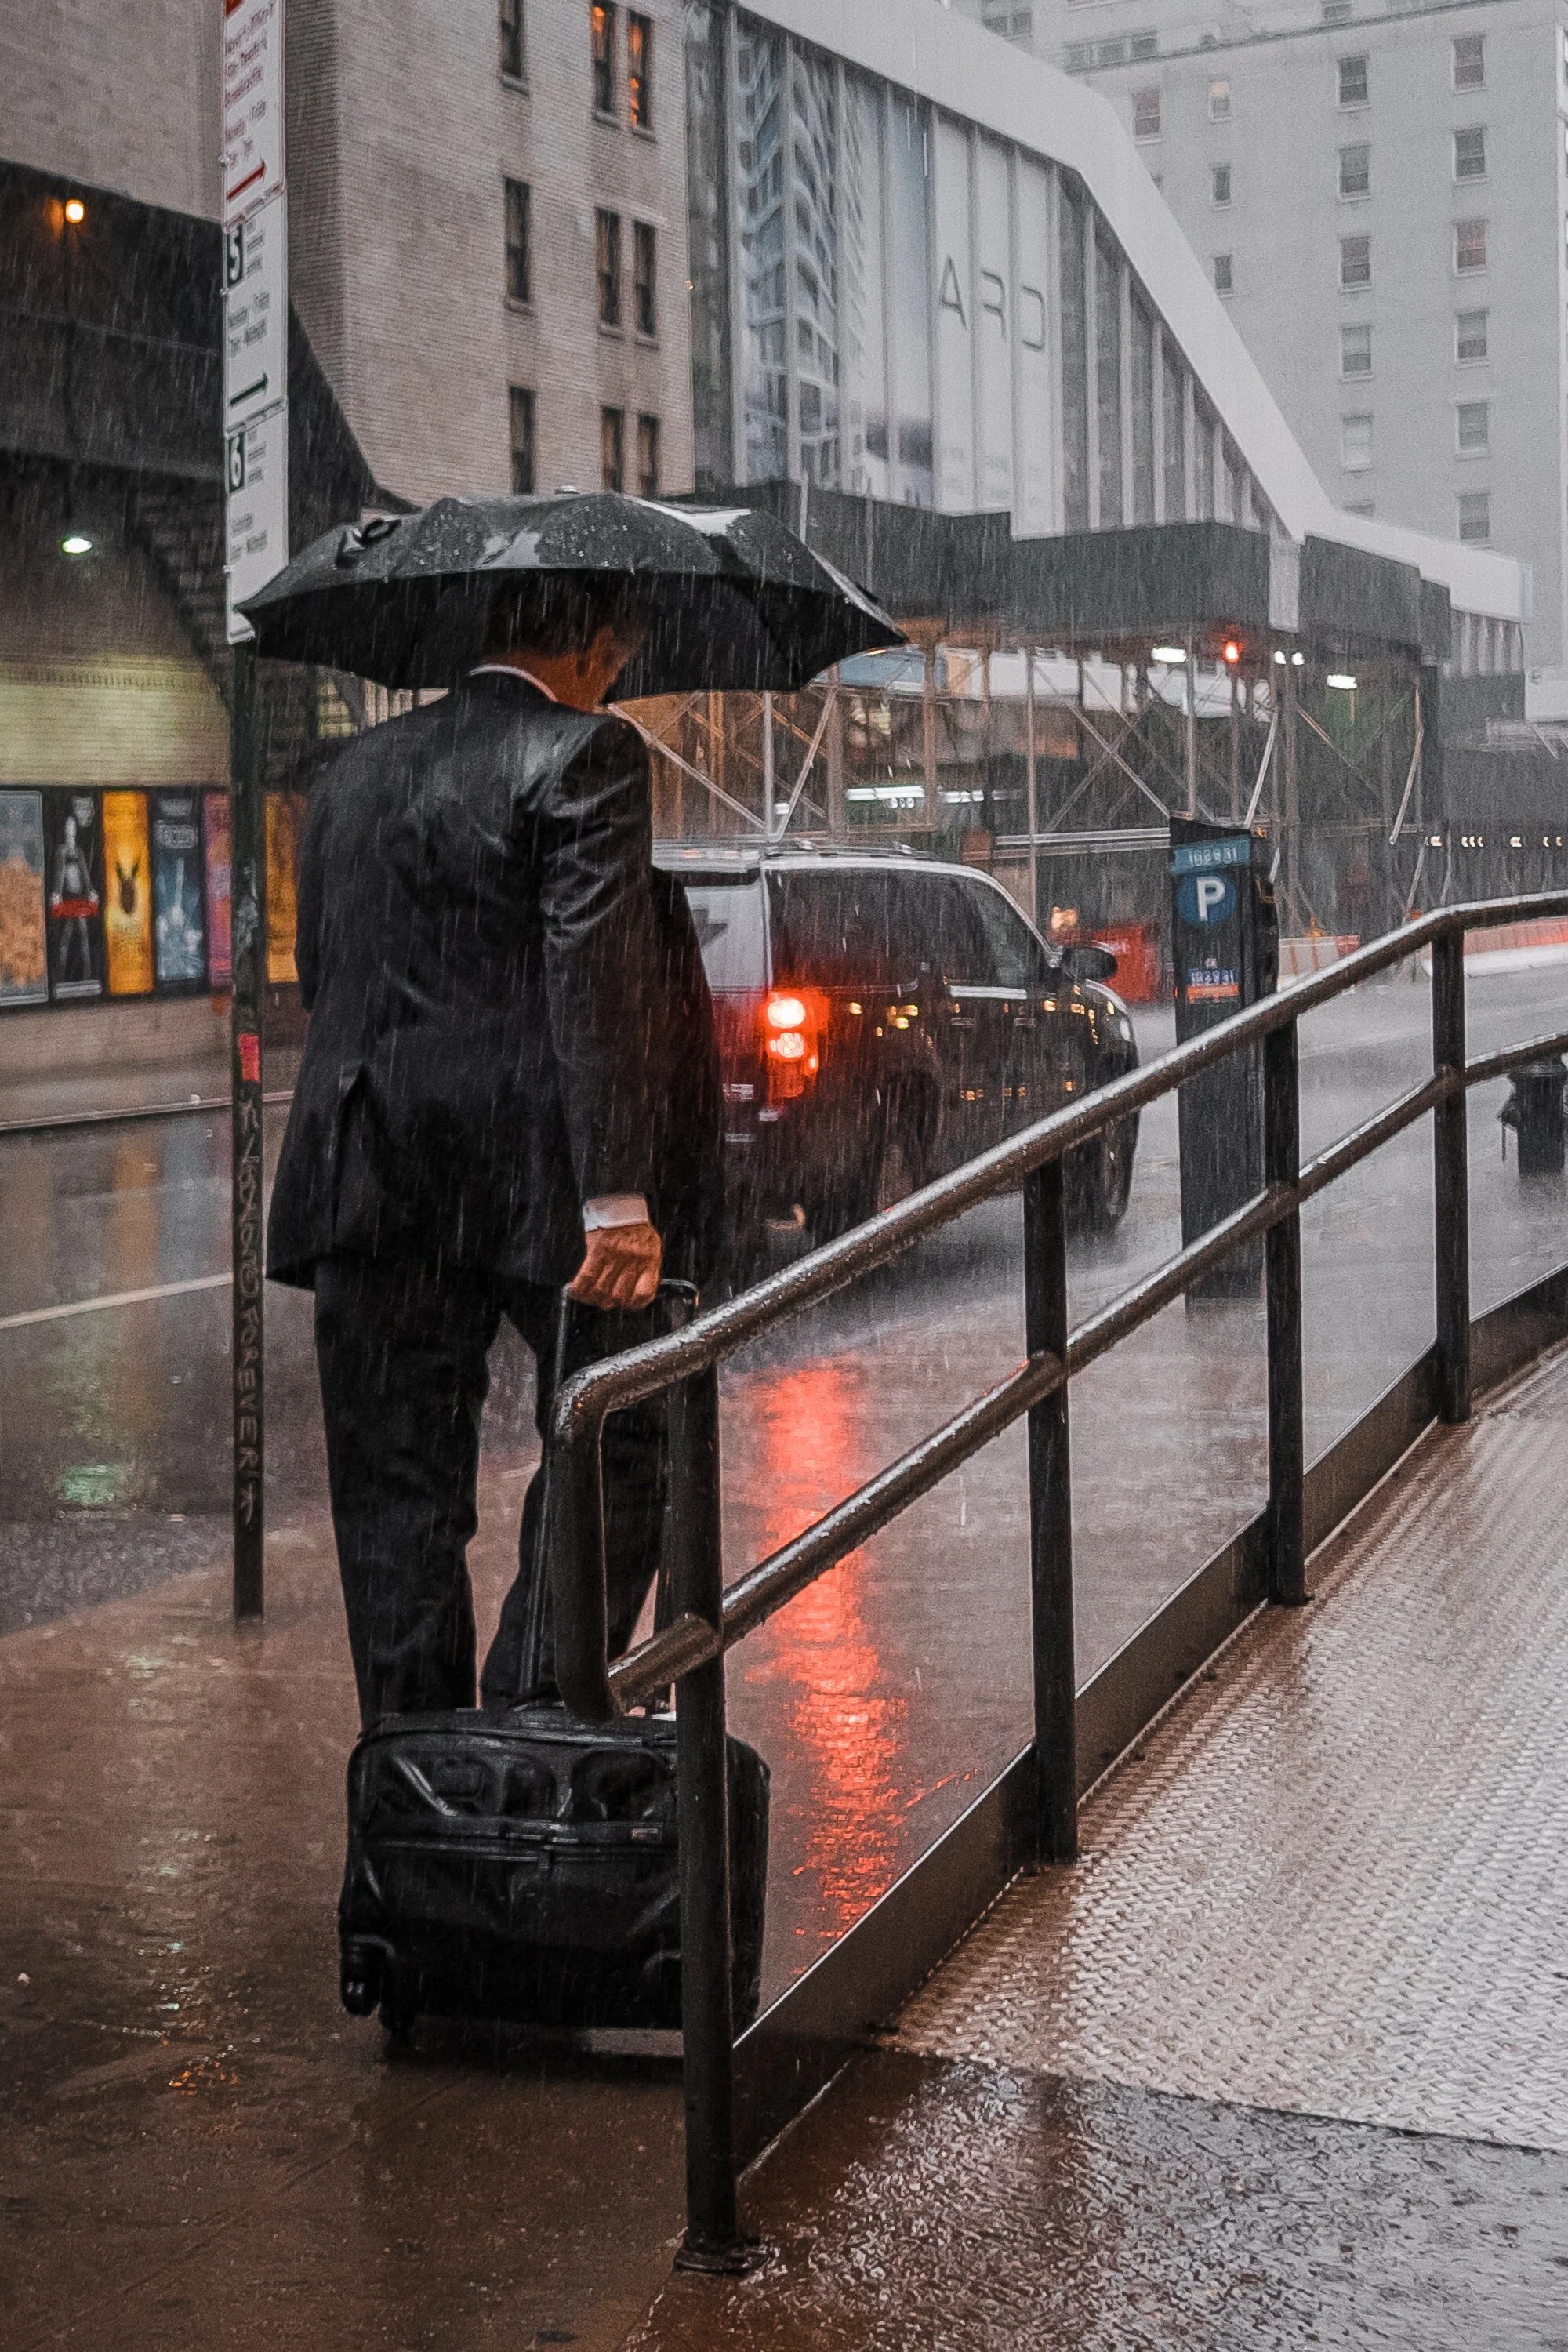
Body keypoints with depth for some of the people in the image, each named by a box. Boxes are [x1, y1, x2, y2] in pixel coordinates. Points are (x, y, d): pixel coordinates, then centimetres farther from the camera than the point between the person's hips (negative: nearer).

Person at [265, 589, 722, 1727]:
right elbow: (594, 975, -16)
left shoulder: (358, 770, 15)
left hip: (372, 1172, 6)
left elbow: (318, 974, 18)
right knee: (617, 1443, 10)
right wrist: (619, 1195, -21)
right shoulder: (588, 753, -5)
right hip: (535, 1171, -5)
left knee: (395, 1483, 8)